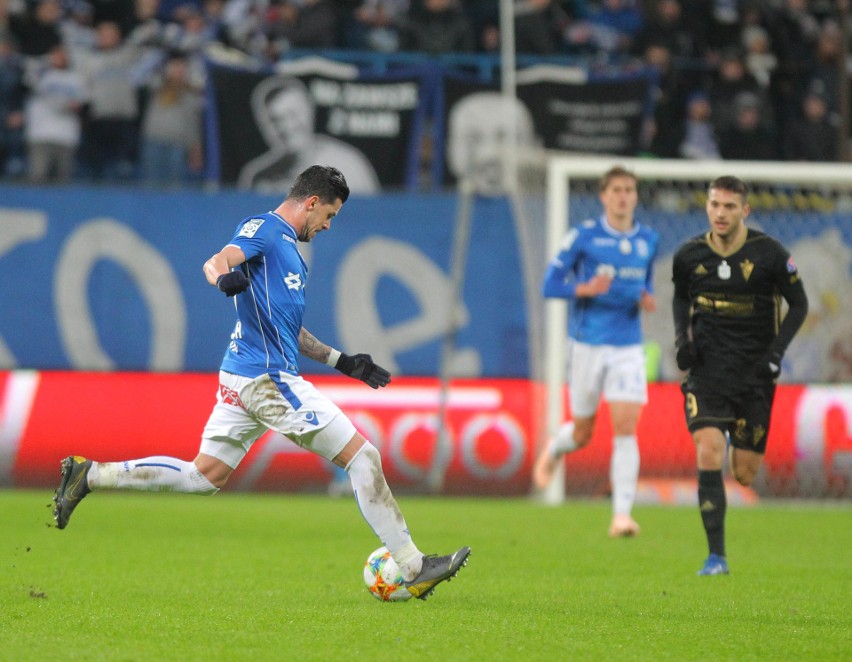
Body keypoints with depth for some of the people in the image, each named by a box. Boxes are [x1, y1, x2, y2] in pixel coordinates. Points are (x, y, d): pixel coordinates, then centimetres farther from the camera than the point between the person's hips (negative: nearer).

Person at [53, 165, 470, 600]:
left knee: (202, 477, 10)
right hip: (268, 378, -10)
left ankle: (88, 475, 9)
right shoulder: (263, 229, -5)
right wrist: (224, 278, -47)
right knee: (363, 457, -7)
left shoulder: (286, 246, 23)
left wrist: (342, 361, 30)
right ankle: (412, 568, -5)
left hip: (242, 379, 10)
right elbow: (216, 262, -24)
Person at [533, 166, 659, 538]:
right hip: (588, 342, -2)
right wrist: (585, 288, -23)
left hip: (628, 346, 2)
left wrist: (647, 300, -1)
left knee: (626, 429, -12)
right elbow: (550, 285, -4)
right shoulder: (583, 236, -5)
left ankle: (622, 515, -13)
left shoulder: (648, 241, 7)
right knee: (582, 433, 7)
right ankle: (553, 451, 44)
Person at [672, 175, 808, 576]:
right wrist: (682, 337, 1)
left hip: (755, 373, 0)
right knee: (709, 456, -19)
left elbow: (799, 304, 2)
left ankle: (740, 442, 43)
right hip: (707, 369, 0)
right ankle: (716, 556, -12)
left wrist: (777, 350, -10)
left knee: (745, 475, 3)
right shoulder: (689, 256, -2)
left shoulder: (769, 254, -8)